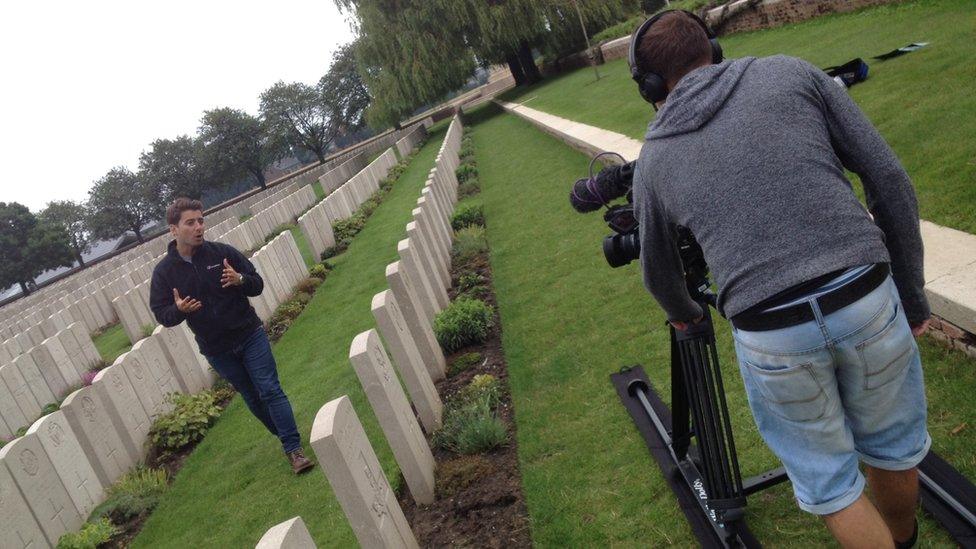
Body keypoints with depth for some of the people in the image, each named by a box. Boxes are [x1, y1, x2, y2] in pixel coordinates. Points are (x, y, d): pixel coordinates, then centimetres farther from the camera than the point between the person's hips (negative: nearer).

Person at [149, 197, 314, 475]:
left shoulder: (222, 252, -7)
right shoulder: (164, 272, -5)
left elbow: (258, 284, -1)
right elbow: (160, 314, -2)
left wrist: (240, 280, -24)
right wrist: (178, 310, -25)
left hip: (250, 335, -1)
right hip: (216, 350, 2)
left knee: (271, 391, -5)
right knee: (252, 399, 13)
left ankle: (294, 449, 0)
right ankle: (286, 436, 31)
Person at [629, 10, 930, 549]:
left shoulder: (653, 157, 11)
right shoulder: (791, 72, 9)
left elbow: (657, 271, 24)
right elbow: (888, 178, 5)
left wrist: (682, 313, 46)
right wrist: (911, 295, 13)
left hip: (770, 336, -2)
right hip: (867, 302, 2)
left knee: (828, 482, 21)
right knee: (891, 446, 29)